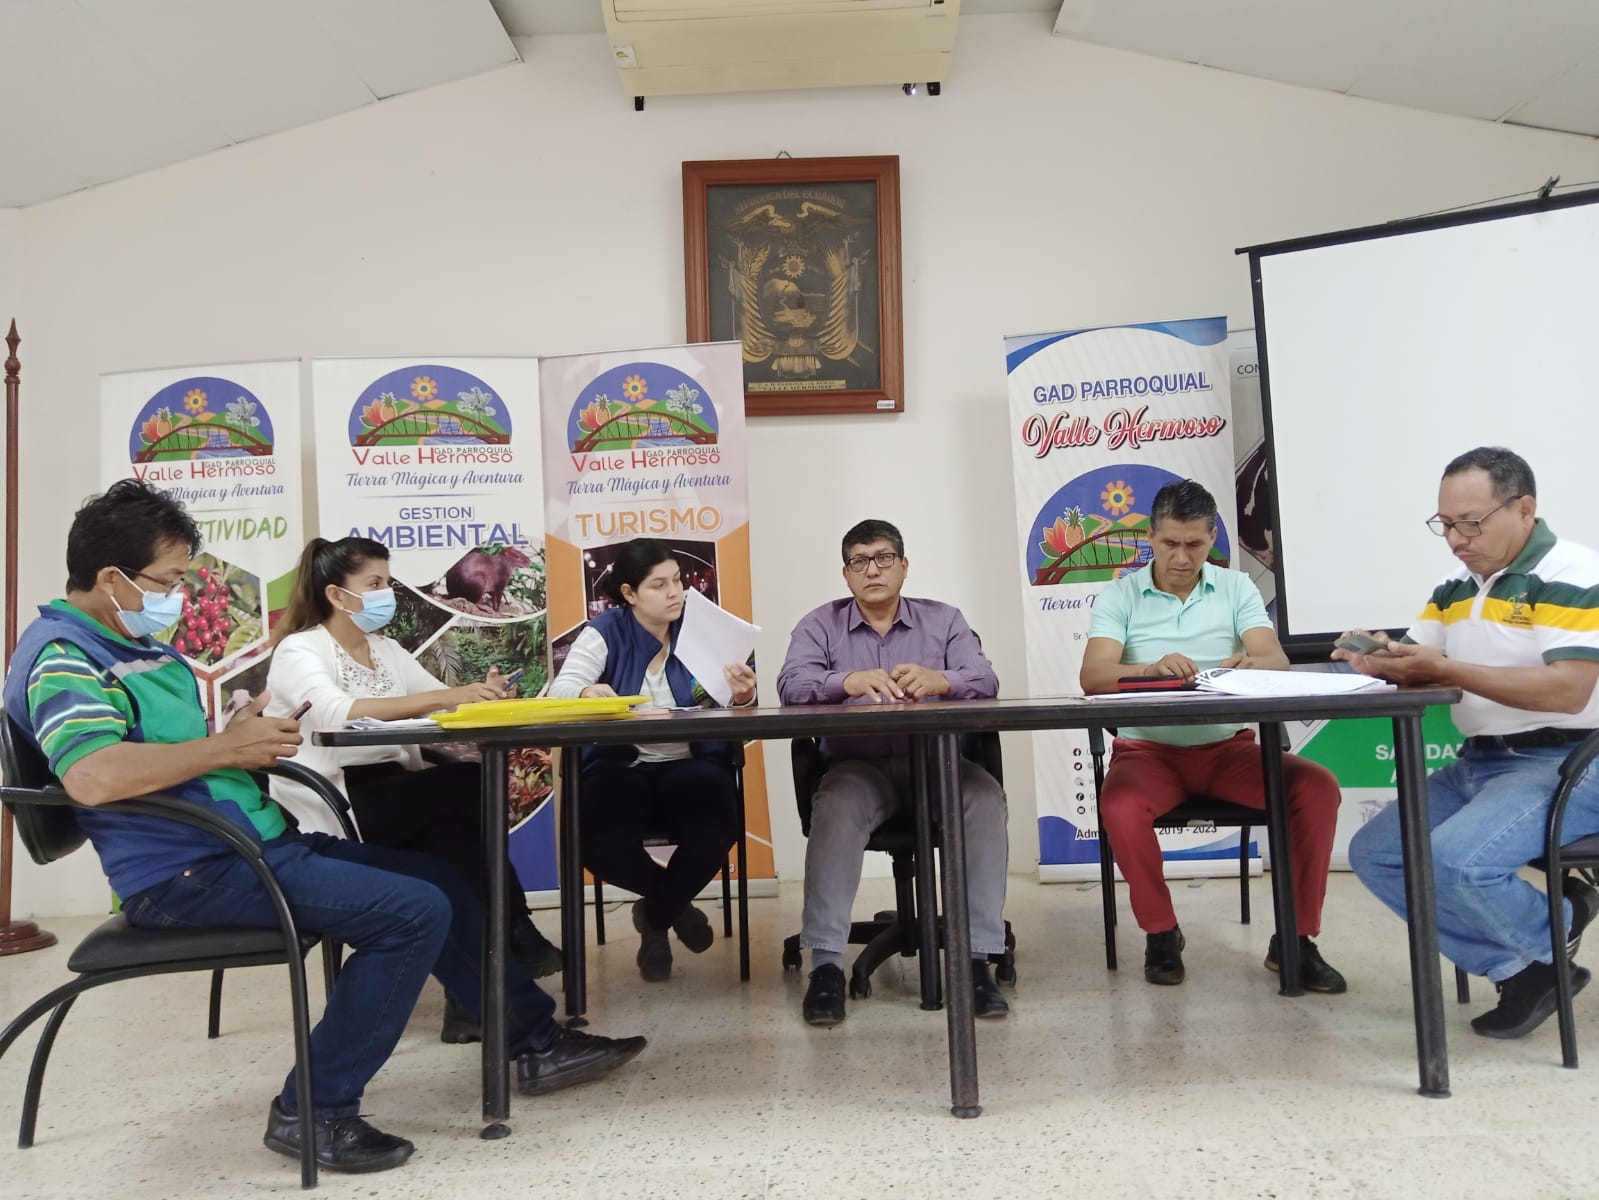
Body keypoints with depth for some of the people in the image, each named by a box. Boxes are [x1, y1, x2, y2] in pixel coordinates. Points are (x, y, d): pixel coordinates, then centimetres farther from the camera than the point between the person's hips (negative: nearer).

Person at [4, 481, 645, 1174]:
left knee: (436, 880, 9)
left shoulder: (139, 645, 18)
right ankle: (313, 1112, -7)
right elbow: (93, 775, -32)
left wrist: (243, 735, 3)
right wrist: (226, 748, -20)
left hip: (253, 844, 10)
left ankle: (535, 1041, 19)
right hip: (190, 874, -10)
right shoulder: (62, 654, -14)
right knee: (413, 912, -20)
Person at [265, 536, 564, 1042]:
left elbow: (446, 707, 7)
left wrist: (480, 697, -17)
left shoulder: (387, 650, 17)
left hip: (395, 799, 7)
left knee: (454, 831, -26)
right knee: (471, 784, -24)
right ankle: (517, 936, -12)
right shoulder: (299, 651, -6)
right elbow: (337, 714, -27)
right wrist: (444, 697, -34)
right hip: (331, 808, -7)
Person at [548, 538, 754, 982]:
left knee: (715, 833, -30)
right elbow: (561, 691, -13)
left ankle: (655, 916, 5)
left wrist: (741, 697, -27)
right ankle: (676, 906, 7)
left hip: (690, 766, 1)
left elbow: (728, 711, -2)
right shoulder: (605, 632, 0)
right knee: (603, 845, -30)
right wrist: (587, 693, -37)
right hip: (620, 767, -1)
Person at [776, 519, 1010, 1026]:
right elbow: (792, 685, -9)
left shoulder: (944, 619, 12)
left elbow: (985, 681, -4)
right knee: (835, 808, -33)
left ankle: (976, 960, -23)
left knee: (986, 797, -29)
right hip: (858, 764, -1)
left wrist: (938, 681, -28)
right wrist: (850, 682, -31)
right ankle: (825, 965, -27)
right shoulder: (820, 624, 10)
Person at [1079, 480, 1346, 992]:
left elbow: (1277, 661, -4)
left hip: (1228, 746, 2)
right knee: (1120, 806, -33)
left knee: (1318, 787, -21)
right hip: (1148, 749, -2)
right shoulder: (1120, 595, 2)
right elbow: (1092, 676, -12)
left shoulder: (1237, 587, 9)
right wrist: (1152, 669, -33)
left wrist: (1252, 663, -30)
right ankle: (1160, 933, -7)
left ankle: (1295, 938, -5)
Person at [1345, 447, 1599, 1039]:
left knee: (1454, 860, -29)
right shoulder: (1456, 584, 11)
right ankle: (1522, 967, 3)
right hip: (1476, 763, 8)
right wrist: (1382, 660, -15)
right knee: (1373, 852, -2)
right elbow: (1419, 663, 10)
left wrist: (1443, 668, -28)